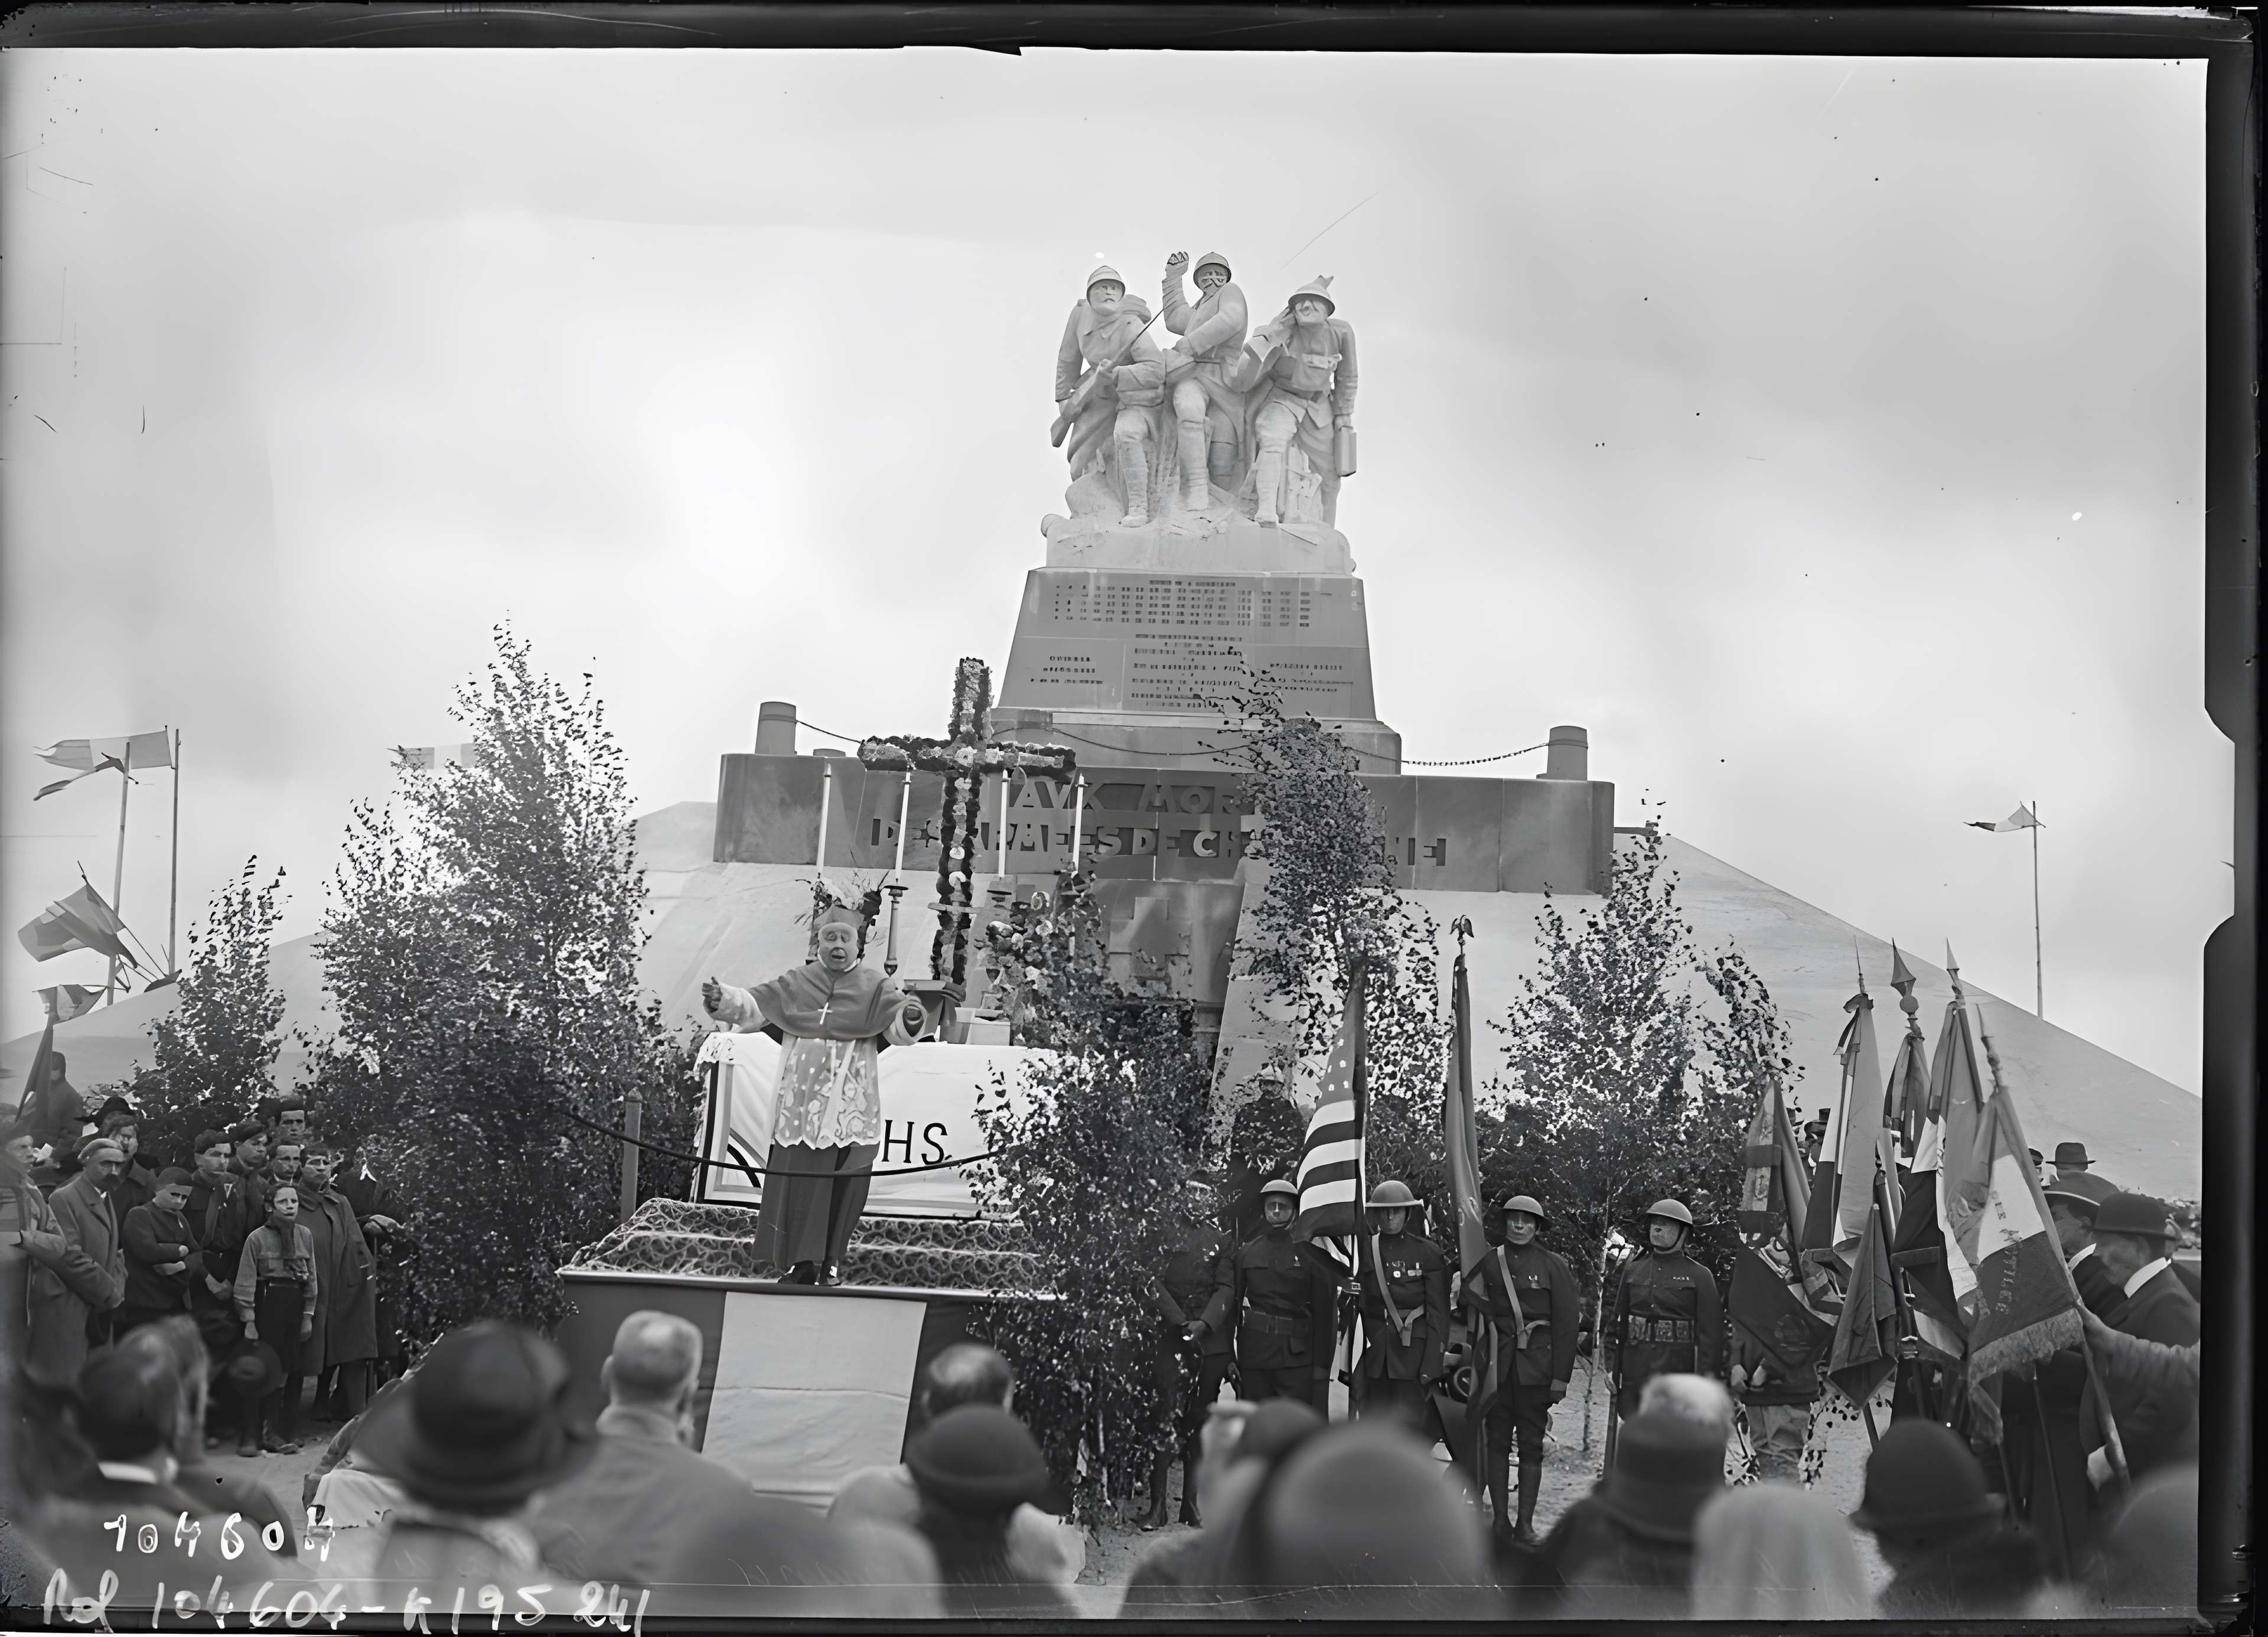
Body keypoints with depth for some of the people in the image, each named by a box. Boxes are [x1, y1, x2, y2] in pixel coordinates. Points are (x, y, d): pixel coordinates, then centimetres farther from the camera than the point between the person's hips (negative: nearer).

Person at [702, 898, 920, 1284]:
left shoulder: (875, 989, 0)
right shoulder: (796, 984, 6)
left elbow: (898, 1030, -13)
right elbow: (753, 1006, 2)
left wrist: (911, 1020, -38)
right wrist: (723, 1000, -20)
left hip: (851, 1110, -1)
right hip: (802, 1105, 1)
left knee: (843, 1187, 3)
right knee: (799, 1181, 0)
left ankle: (830, 1261, 18)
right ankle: (802, 1263, 10)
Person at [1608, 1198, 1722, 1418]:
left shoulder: (1700, 1276, 2)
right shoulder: (1632, 1270, 13)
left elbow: (1711, 1332, -2)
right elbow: (1616, 1322, 13)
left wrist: (1706, 1378, -8)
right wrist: (1611, 1368, 6)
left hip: (1678, 1373, -4)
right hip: (1634, 1373, 4)